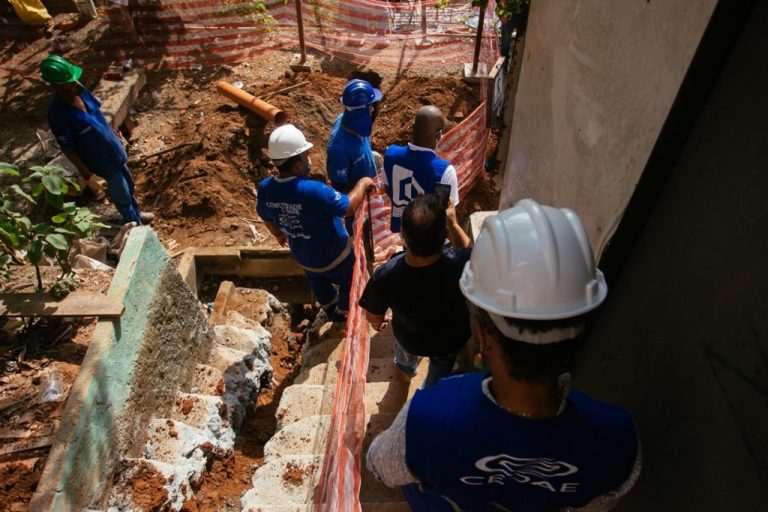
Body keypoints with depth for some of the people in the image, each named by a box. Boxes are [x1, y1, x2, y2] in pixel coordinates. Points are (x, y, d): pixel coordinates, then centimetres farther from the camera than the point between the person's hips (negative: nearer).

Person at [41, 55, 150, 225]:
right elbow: (68, 149, -21)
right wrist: (87, 174, -16)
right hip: (102, 161, -7)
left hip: (113, 149, 7)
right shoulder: (57, 113, -29)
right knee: (122, 194, 12)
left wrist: (115, 134, 19)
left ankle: (136, 214, 50)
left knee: (129, 183, 25)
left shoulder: (79, 91, -9)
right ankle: (134, 225, 34)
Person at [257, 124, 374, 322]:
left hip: (303, 255, 6)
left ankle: (331, 310, 62)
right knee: (349, 282, 27)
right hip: (333, 255, -5)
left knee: (319, 283, 35)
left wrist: (278, 234, 23)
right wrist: (363, 184, -11)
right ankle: (343, 313, 52)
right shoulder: (313, 190, -40)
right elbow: (349, 207, -28)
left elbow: (266, 218, 2)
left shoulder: (265, 188, -19)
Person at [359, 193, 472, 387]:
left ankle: (405, 366, 72)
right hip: (451, 340, 0)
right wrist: (453, 223, -8)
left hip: (410, 340, 0)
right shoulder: (460, 263, -42)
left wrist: (377, 324, 6)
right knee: (438, 377, 36)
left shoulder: (385, 276, -39)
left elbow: (374, 316, -15)